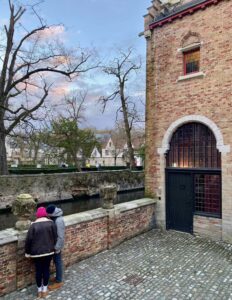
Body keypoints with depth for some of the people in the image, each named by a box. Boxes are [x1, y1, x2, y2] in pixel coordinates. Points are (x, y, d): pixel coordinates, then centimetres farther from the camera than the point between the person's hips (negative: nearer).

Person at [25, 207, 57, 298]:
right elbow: (55, 237, -3)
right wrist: (52, 247, 13)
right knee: (46, 269, 16)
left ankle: (39, 290, 30)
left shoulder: (33, 225, -14)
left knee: (38, 270, 16)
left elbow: (29, 239, -10)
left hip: (36, 252, -1)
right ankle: (44, 290, 28)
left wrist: (27, 252, 4)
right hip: (48, 251, 1)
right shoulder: (51, 223, -10)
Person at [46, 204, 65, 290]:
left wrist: (57, 247, -20)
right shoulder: (54, 217, -1)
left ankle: (59, 281, 22)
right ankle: (58, 277, 38)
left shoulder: (59, 220, -30)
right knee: (56, 261, 21)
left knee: (58, 262, 6)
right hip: (53, 243, 9)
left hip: (57, 245, -9)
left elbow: (61, 236, -26)